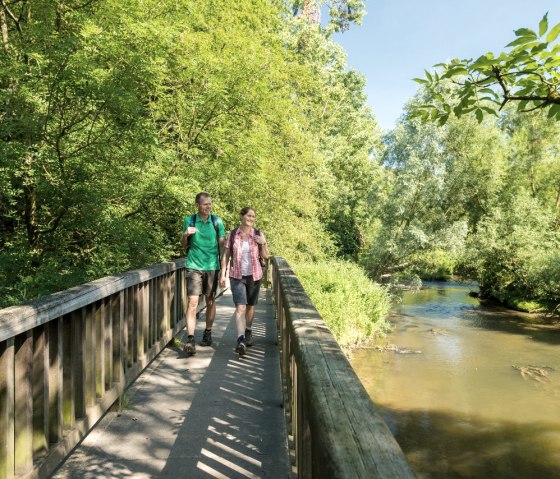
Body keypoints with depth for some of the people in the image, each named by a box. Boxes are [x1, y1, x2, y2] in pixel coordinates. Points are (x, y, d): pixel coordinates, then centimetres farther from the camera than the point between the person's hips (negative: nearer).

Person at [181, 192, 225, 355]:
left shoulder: (217, 222, 3)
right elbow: (184, 245, 12)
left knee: (210, 301, 11)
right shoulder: (189, 221, 2)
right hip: (194, 266, -1)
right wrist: (185, 235, -11)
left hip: (212, 267, 1)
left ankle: (208, 333, 27)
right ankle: (190, 339, -10)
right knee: (192, 302, -10)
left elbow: (222, 245, 7)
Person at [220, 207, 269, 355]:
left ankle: (248, 332, 38)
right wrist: (222, 274, -4)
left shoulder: (258, 234, 0)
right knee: (240, 307, -14)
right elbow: (225, 255, 2)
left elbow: (266, 256, 3)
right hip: (237, 276, -2)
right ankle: (241, 340, -21)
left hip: (254, 275, 2)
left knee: (250, 306, 15)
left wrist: (264, 243, -15)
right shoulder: (232, 234, -1)